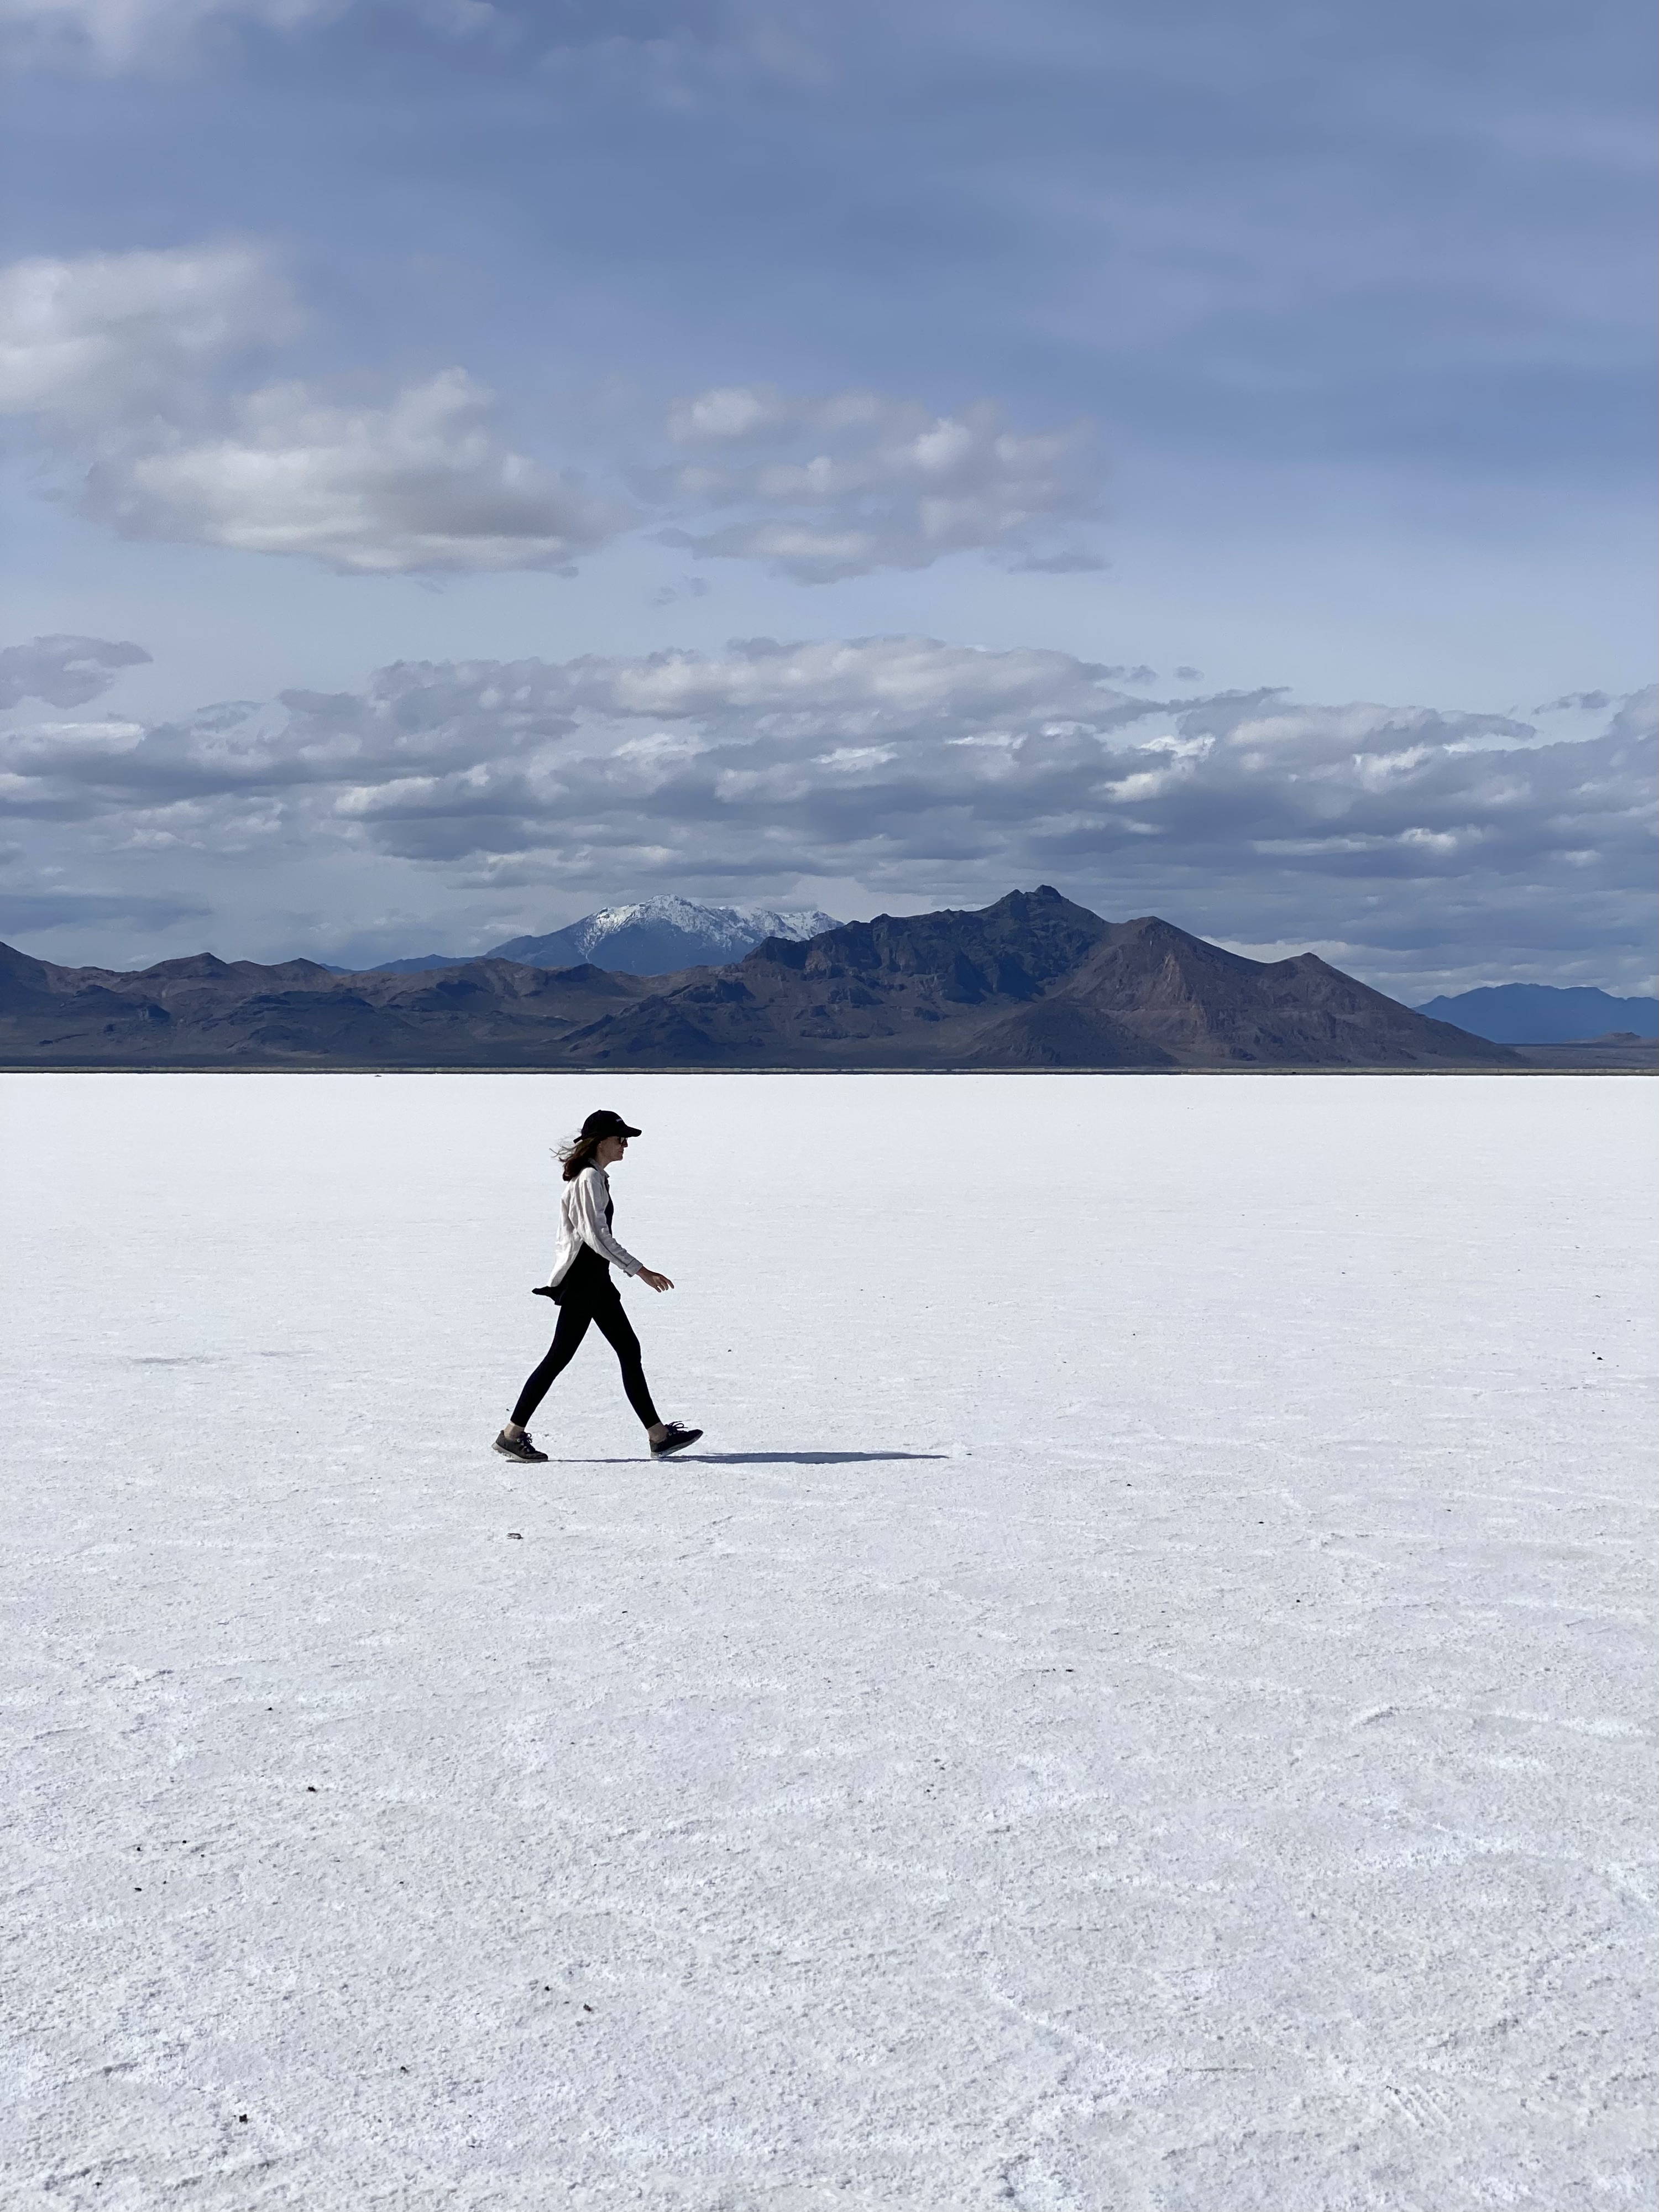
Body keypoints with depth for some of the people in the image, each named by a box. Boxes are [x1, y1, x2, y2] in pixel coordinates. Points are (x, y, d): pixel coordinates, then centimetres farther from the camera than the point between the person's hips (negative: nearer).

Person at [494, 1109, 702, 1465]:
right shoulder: (589, 1178, -16)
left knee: (629, 1351, 7)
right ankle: (511, 1435, 1)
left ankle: (659, 1435, 8)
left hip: (595, 1279, 10)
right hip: (582, 1279, -10)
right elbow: (596, 1235, -23)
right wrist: (639, 1269, -22)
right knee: (560, 1357, -6)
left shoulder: (596, 1177, 15)